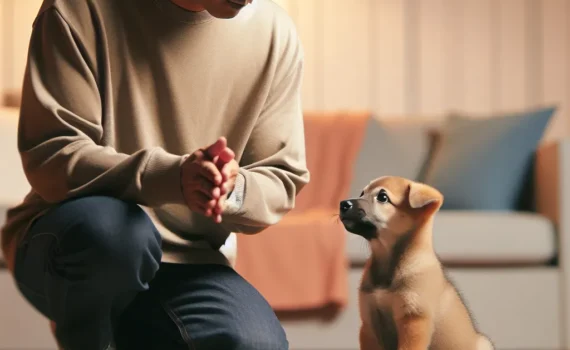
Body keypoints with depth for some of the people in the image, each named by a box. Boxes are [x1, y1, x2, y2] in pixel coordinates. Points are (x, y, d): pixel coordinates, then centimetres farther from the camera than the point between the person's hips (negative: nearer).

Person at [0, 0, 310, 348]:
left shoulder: (275, 33, -3)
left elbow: (281, 181, 0)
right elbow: (50, 161, -16)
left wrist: (235, 189, -25)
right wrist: (172, 176, -34)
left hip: (185, 264, 3)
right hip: (63, 249, -2)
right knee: (112, 229, -37)